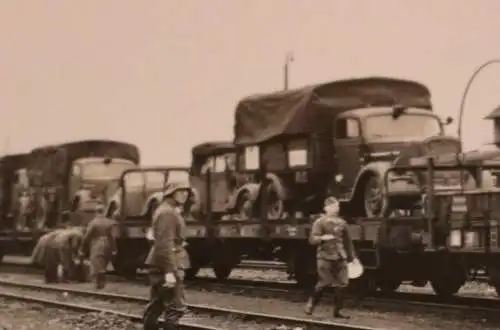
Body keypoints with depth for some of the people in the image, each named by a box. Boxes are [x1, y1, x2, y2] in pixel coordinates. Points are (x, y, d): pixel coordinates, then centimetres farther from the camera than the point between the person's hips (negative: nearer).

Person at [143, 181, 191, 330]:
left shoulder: (169, 211, 18)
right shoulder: (168, 213, -16)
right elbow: (165, 244, -24)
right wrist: (170, 271, -28)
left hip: (161, 266, 11)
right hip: (166, 266, -11)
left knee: (156, 305, 14)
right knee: (176, 307, -11)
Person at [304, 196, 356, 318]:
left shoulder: (342, 223, 11)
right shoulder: (320, 222, -4)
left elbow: (347, 241, 20)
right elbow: (312, 239, -12)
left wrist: (351, 256, 19)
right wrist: (323, 238, -30)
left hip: (340, 258, 5)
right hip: (325, 257, -5)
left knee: (341, 284, -1)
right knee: (323, 283, -4)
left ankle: (337, 311, 8)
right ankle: (311, 303, 21)